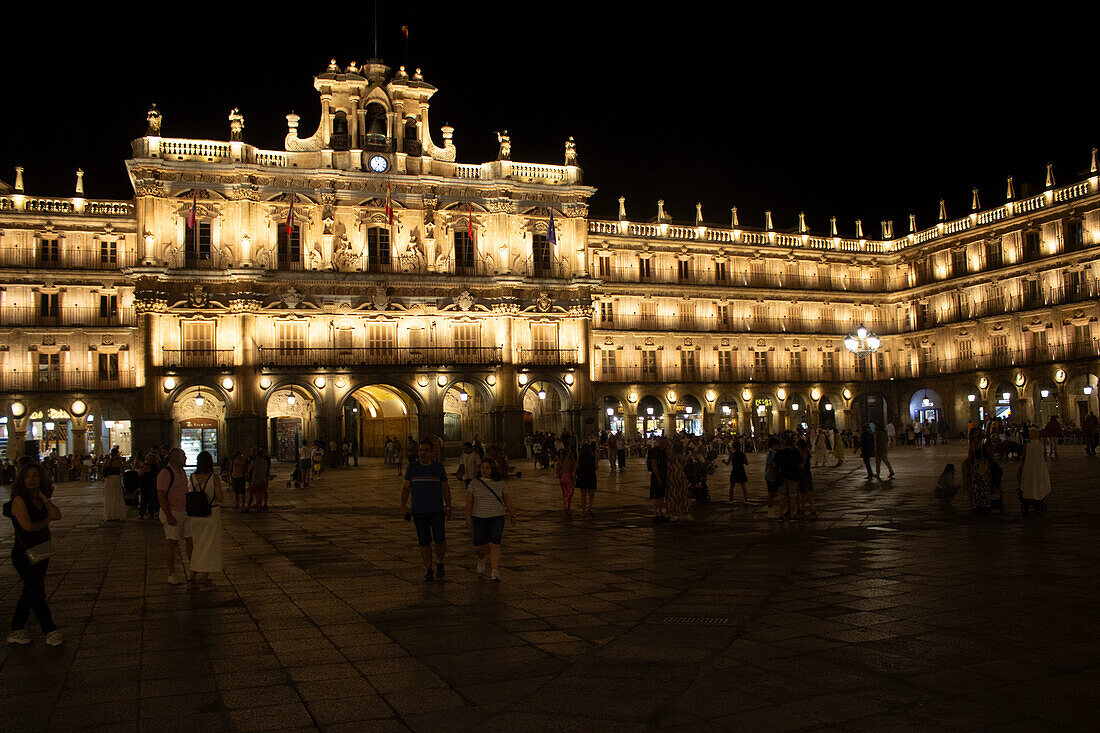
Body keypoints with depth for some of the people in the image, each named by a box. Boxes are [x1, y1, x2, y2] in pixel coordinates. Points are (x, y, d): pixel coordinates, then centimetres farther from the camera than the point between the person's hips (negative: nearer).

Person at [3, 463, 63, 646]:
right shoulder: (19, 500, -14)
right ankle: (51, 632, 5)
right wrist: (45, 522, -6)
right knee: (37, 593, -2)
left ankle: (16, 631, 25)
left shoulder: (41, 499, 7)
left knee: (30, 592, 14)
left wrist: (43, 497, -9)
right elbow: (27, 525, -22)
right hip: (24, 554, -7)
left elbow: (56, 516, -7)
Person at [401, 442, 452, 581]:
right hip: (418, 512, 1)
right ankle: (428, 570, 13)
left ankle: (439, 563, 12)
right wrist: (403, 506, -4)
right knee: (424, 542, 1)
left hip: (437, 510, -1)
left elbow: (446, 488, 5)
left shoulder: (439, 467, 3)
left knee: (439, 539, -12)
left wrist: (448, 507, 1)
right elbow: (405, 487, 5)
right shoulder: (412, 467, 5)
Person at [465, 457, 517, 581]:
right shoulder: (474, 483, 2)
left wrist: (512, 515, 9)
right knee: (478, 546, 3)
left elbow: (507, 499, 11)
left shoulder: (499, 483, 5)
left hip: (497, 517, 0)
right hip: (479, 518, 0)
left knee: (495, 545, -10)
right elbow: (469, 501, -1)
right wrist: (468, 518, -9)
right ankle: (481, 560, 37)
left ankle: (495, 573, -10)